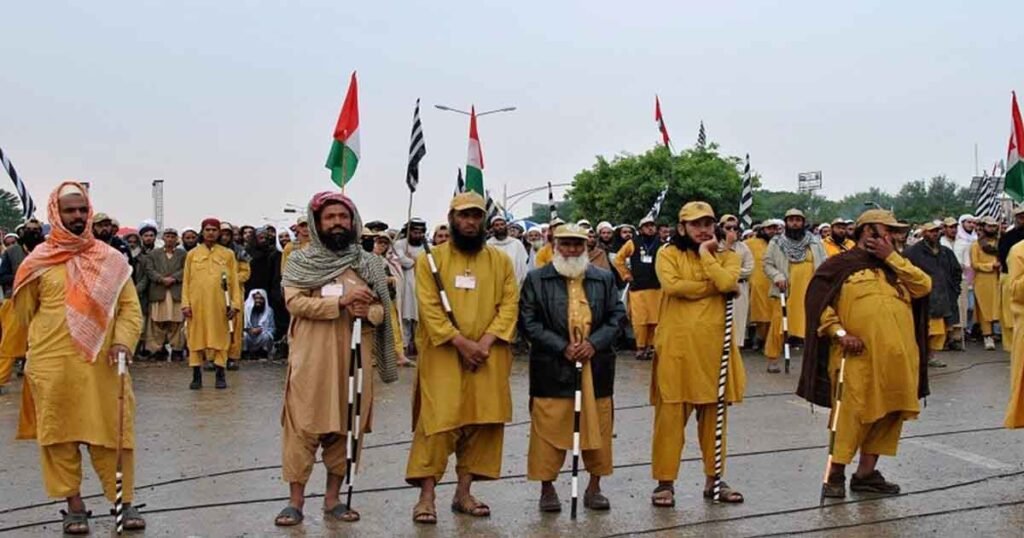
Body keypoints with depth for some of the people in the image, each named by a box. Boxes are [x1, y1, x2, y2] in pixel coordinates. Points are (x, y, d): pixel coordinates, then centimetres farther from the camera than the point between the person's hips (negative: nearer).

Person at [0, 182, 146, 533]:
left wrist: (123, 341, -13)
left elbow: (130, 307, 2)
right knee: (59, 433, 6)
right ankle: (74, 505, 17)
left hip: (101, 363, 0)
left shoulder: (110, 259, 5)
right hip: (51, 364, 0)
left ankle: (125, 501, 13)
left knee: (111, 432, 3)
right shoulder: (39, 261, 3)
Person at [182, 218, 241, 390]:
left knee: (220, 337, 2)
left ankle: (220, 375, 9)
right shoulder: (192, 254, 8)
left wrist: (235, 303, -4)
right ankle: (196, 376, 9)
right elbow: (186, 281, 6)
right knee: (196, 337, 3)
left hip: (219, 304, -1)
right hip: (197, 303, 1)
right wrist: (186, 304, -3)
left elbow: (234, 281, 4)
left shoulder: (228, 254, 6)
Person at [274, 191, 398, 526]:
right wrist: (341, 300, -19)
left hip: (354, 356, 3)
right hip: (311, 357, -2)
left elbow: (383, 311, 10)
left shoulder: (369, 263, 9)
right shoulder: (300, 261, 2)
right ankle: (295, 500, 6)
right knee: (303, 426, -3)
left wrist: (367, 311, -13)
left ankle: (333, 498, 16)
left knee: (346, 426, 6)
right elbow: (294, 302, -11)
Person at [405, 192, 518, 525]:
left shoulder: (500, 260, 7)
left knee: (481, 423, 5)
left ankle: (464, 492, 16)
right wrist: (460, 342, -16)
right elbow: (429, 307, -8)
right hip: (442, 355, -3)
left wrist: (486, 341, -12)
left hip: (488, 356, 3)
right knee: (437, 422, -6)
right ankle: (426, 496, 1)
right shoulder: (431, 259, 0)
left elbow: (510, 303, 1)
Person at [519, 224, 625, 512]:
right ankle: (547, 488, 12)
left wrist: (594, 342, -10)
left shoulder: (605, 279, 9)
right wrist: (562, 347, -13)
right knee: (550, 430, 1)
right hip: (552, 367, -2)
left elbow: (617, 316, 6)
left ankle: (594, 487, 20)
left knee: (597, 428, 8)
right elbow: (528, 321, -5)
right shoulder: (536, 279, 0)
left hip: (596, 367, 3)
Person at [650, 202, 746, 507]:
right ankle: (665, 482, 7)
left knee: (713, 413, 10)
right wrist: (717, 288, -9)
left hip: (713, 343, 3)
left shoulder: (727, 256, 10)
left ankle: (713, 479, 22)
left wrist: (706, 253, -3)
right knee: (671, 413, -1)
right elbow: (673, 286, -16)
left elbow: (727, 282, -11)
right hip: (677, 343, -3)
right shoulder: (669, 254, 4)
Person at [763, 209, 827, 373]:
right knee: (778, 325, -1)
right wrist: (777, 277, -14)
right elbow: (768, 264, 2)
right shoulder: (776, 243, 3)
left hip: (810, 292, 2)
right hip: (784, 291, -2)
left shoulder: (815, 242, 8)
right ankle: (773, 360, 9)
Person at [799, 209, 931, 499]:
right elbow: (817, 301, -6)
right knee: (851, 414, -6)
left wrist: (891, 257, 0)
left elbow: (923, 285, 3)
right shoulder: (841, 265, 0)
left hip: (896, 357, 6)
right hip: (858, 357, -6)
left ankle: (867, 472, 20)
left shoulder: (894, 266, 19)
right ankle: (836, 474, 5)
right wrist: (839, 333, -15)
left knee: (888, 414, 9)